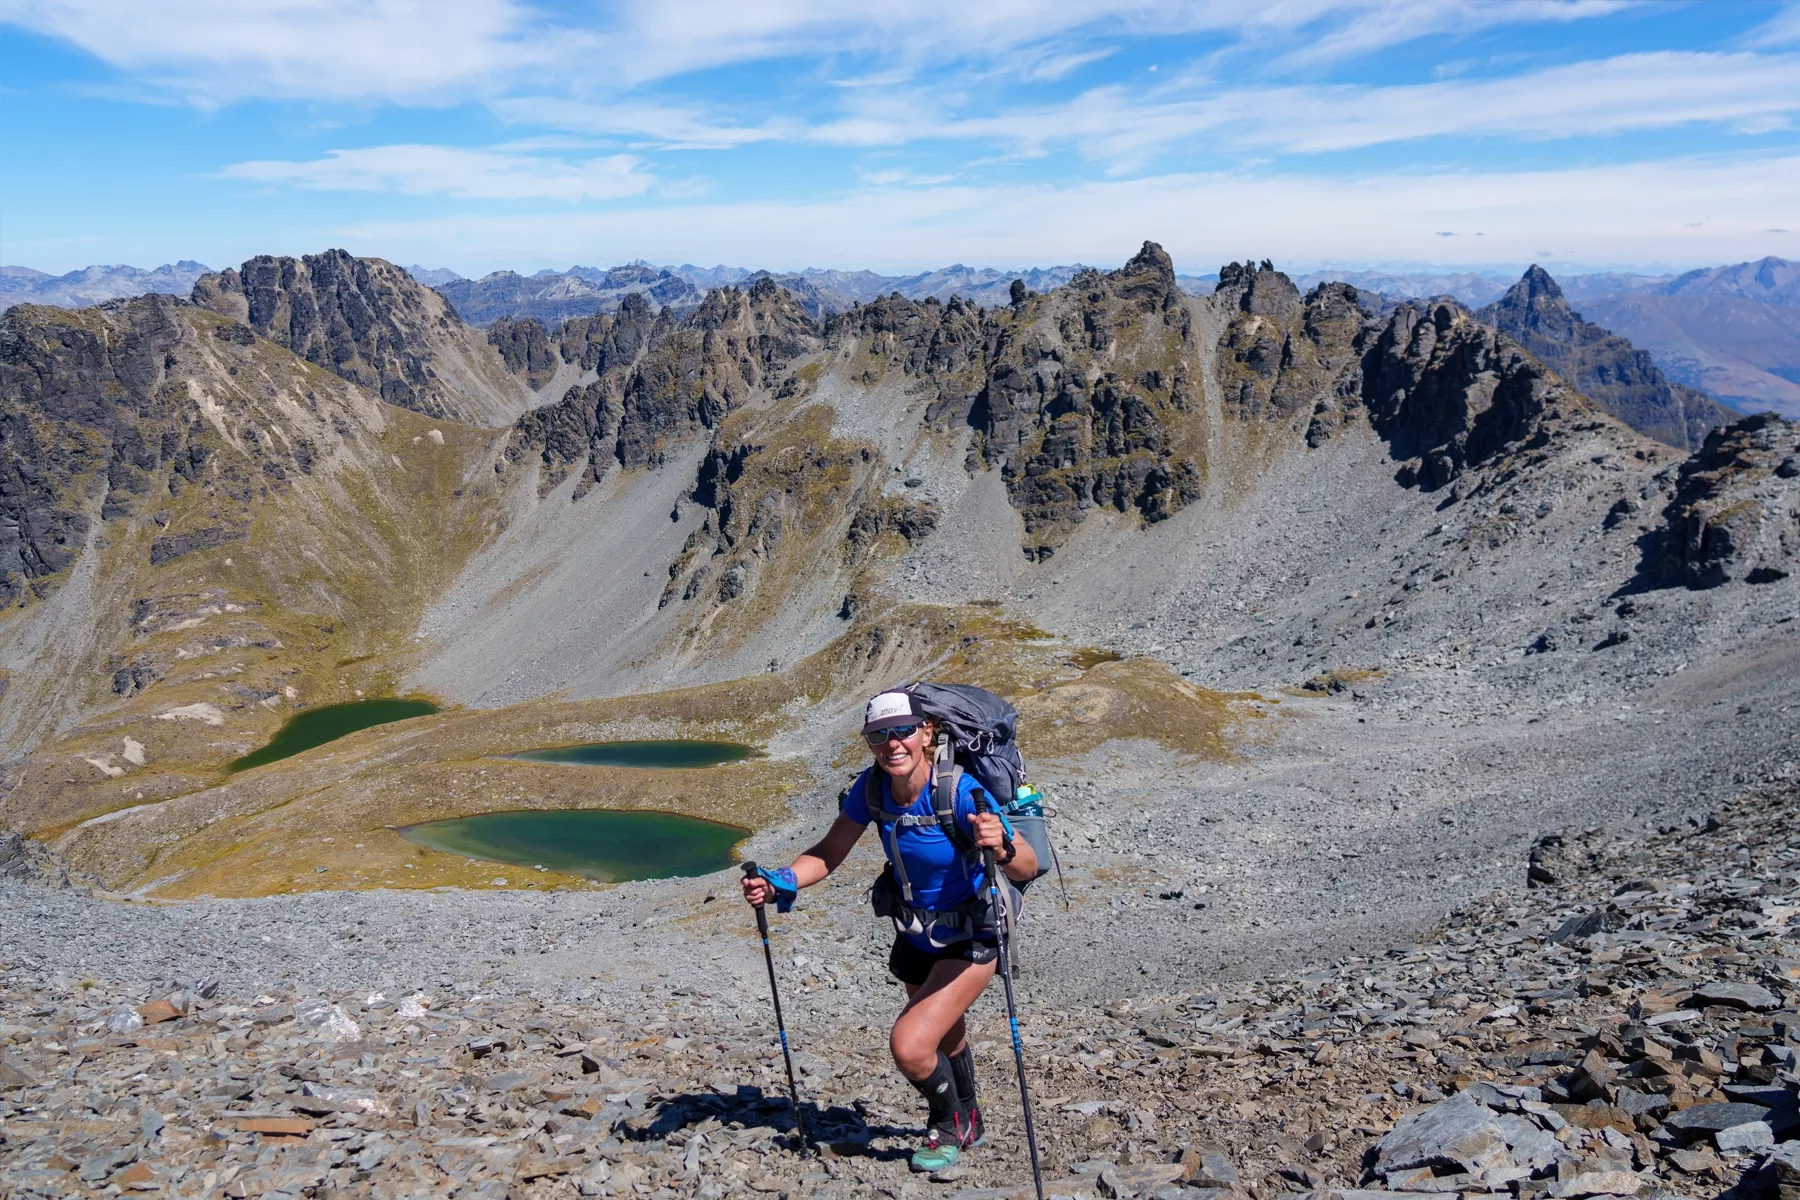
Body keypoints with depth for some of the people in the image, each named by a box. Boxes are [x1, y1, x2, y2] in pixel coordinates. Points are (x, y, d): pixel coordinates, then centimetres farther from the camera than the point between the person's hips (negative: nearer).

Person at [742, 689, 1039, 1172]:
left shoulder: (960, 790, -32)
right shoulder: (872, 787, -18)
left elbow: (1029, 866, -33)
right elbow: (828, 854, -7)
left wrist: (1001, 847, -55)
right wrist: (778, 883, -23)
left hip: (970, 938, -6)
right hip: (916, 932, 6)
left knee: (909, 1046, -17)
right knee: (943, 1035, 27)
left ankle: (951, 1125, 17)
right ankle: (967, 1122, 57)